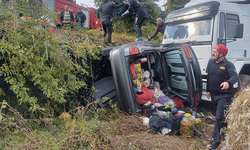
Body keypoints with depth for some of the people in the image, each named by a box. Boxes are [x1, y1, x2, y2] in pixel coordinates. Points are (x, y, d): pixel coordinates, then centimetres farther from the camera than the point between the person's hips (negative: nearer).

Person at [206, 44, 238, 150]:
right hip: (213, 94, 7)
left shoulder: (228, 65, -12)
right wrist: (208, 90, 18)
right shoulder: (211, 63, 7)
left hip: (224, 95, -6)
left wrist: (228, 82, -48)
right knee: (217, 115, 19)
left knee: (219, 117, -9)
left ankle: (216, 140, -4)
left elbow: (235, 77, -27)